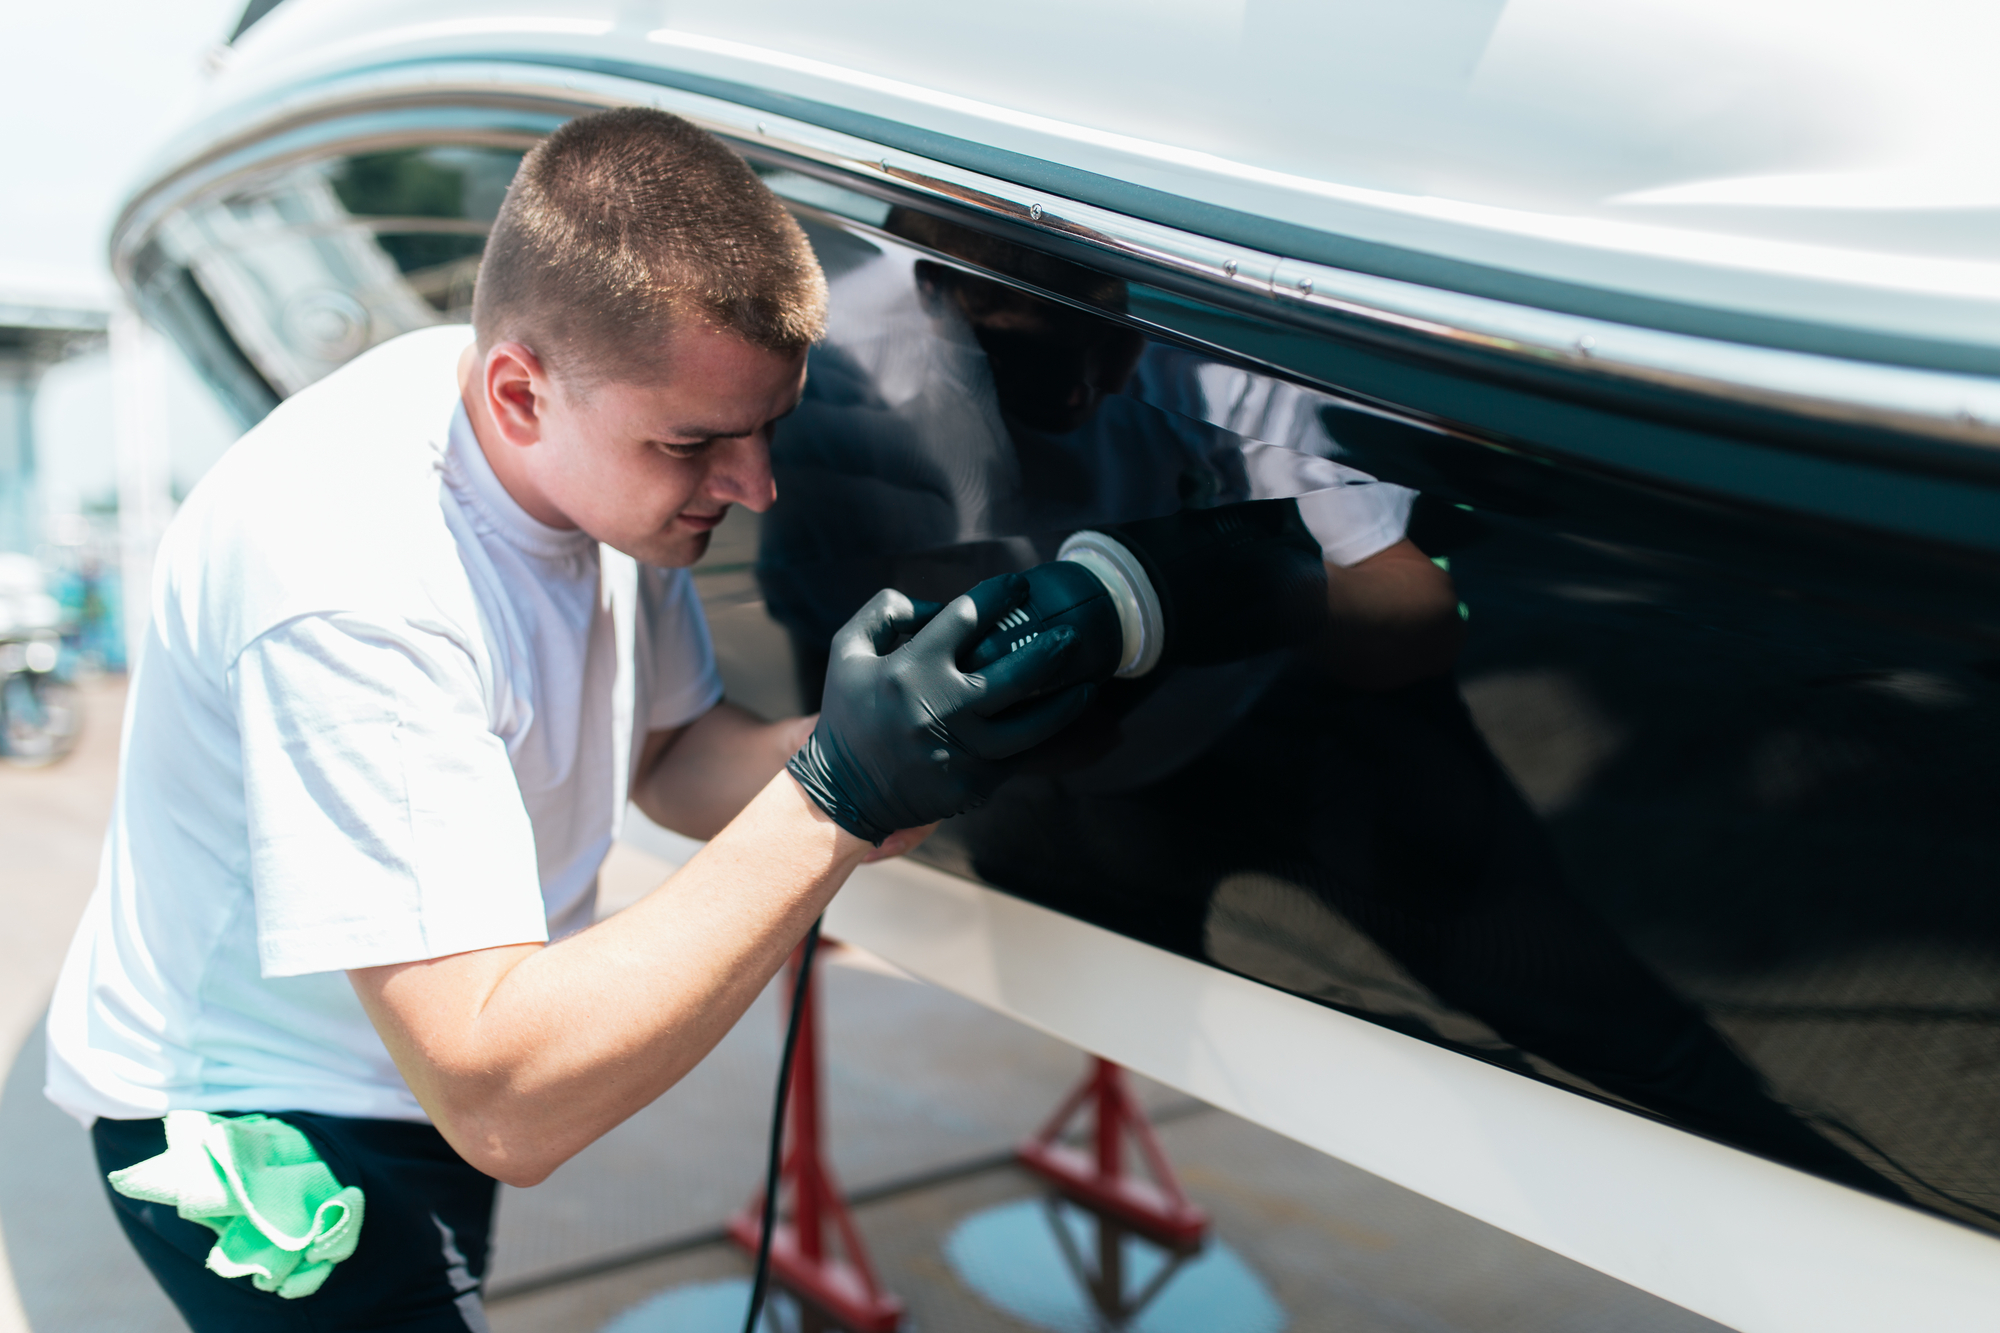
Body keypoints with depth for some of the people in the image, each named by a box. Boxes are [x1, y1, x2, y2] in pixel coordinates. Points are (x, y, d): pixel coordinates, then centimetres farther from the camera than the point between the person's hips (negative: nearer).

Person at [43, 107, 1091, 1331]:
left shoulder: (607, 454, -12)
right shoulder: (355, 582, -36)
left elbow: (668, 756, -2)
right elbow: (503, 1106, -37)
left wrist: (885, 750, -22)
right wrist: (833, 799, -41)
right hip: (263, 1136, -7)